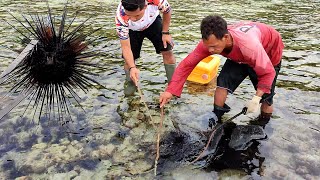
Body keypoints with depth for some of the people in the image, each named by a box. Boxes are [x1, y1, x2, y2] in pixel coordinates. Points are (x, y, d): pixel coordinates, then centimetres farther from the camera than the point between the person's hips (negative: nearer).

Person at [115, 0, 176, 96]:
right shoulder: (121, 17, -41)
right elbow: (125, 47, -34)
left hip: (153, 21, 1)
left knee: (167, 51, -8)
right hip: (132, 30, -1)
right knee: (129, 58, -10)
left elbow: (167, 11, -15)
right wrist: (132, 67, -46)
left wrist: (165, 32, -12)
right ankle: (130, 83, 18)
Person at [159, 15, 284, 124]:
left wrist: (256, 99, -39)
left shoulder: (249, 46, -46)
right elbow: (187, 64, -27)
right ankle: (215, 118, 8)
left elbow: (268, 72, -33)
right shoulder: (209, 42, -32)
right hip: (239, 56, 4)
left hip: (269, 54, -4)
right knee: (223, 81, -10)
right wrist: (170, 91, -34)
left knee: (265, 96, -4)